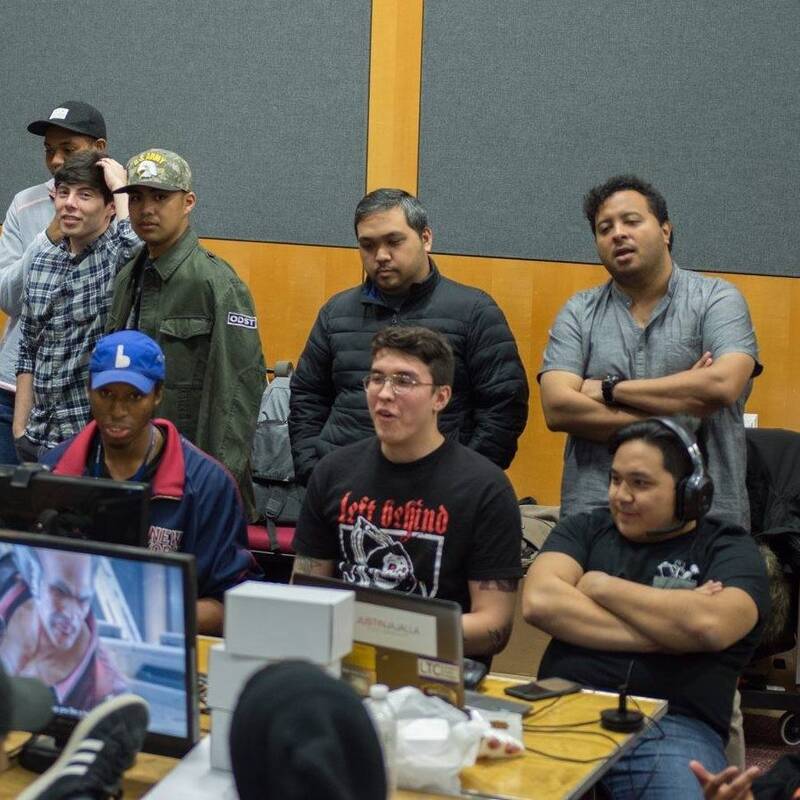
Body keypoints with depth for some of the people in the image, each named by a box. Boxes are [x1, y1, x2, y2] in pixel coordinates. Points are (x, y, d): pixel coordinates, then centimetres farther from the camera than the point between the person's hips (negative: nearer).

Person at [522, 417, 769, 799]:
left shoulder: (730, 549, 10)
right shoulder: (584, 529, 18)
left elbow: (710, 624, -13)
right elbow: (539, 602, -2)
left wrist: (601, 586, 0)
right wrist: (666, 631, -6)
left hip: (676, 728, -1)